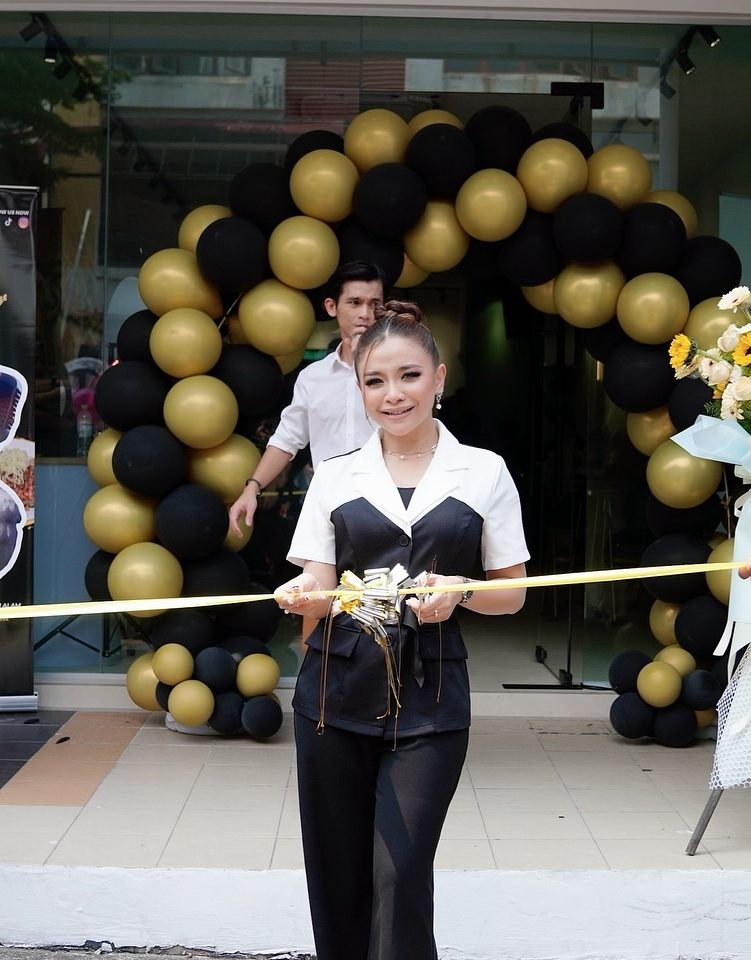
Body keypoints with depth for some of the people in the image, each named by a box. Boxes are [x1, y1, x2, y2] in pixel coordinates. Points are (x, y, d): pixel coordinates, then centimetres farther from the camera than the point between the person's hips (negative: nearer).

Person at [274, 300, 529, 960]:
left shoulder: (484, 472, 4)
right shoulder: (336, 477, 8)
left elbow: (512, 592, 6)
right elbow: (319, 586, 5)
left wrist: (459, 592, -15)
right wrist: (302, 596, -18)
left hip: (430, 698, -2)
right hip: (338, 689, 2)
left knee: (400, 875, -9)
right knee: (337, 874, 7)